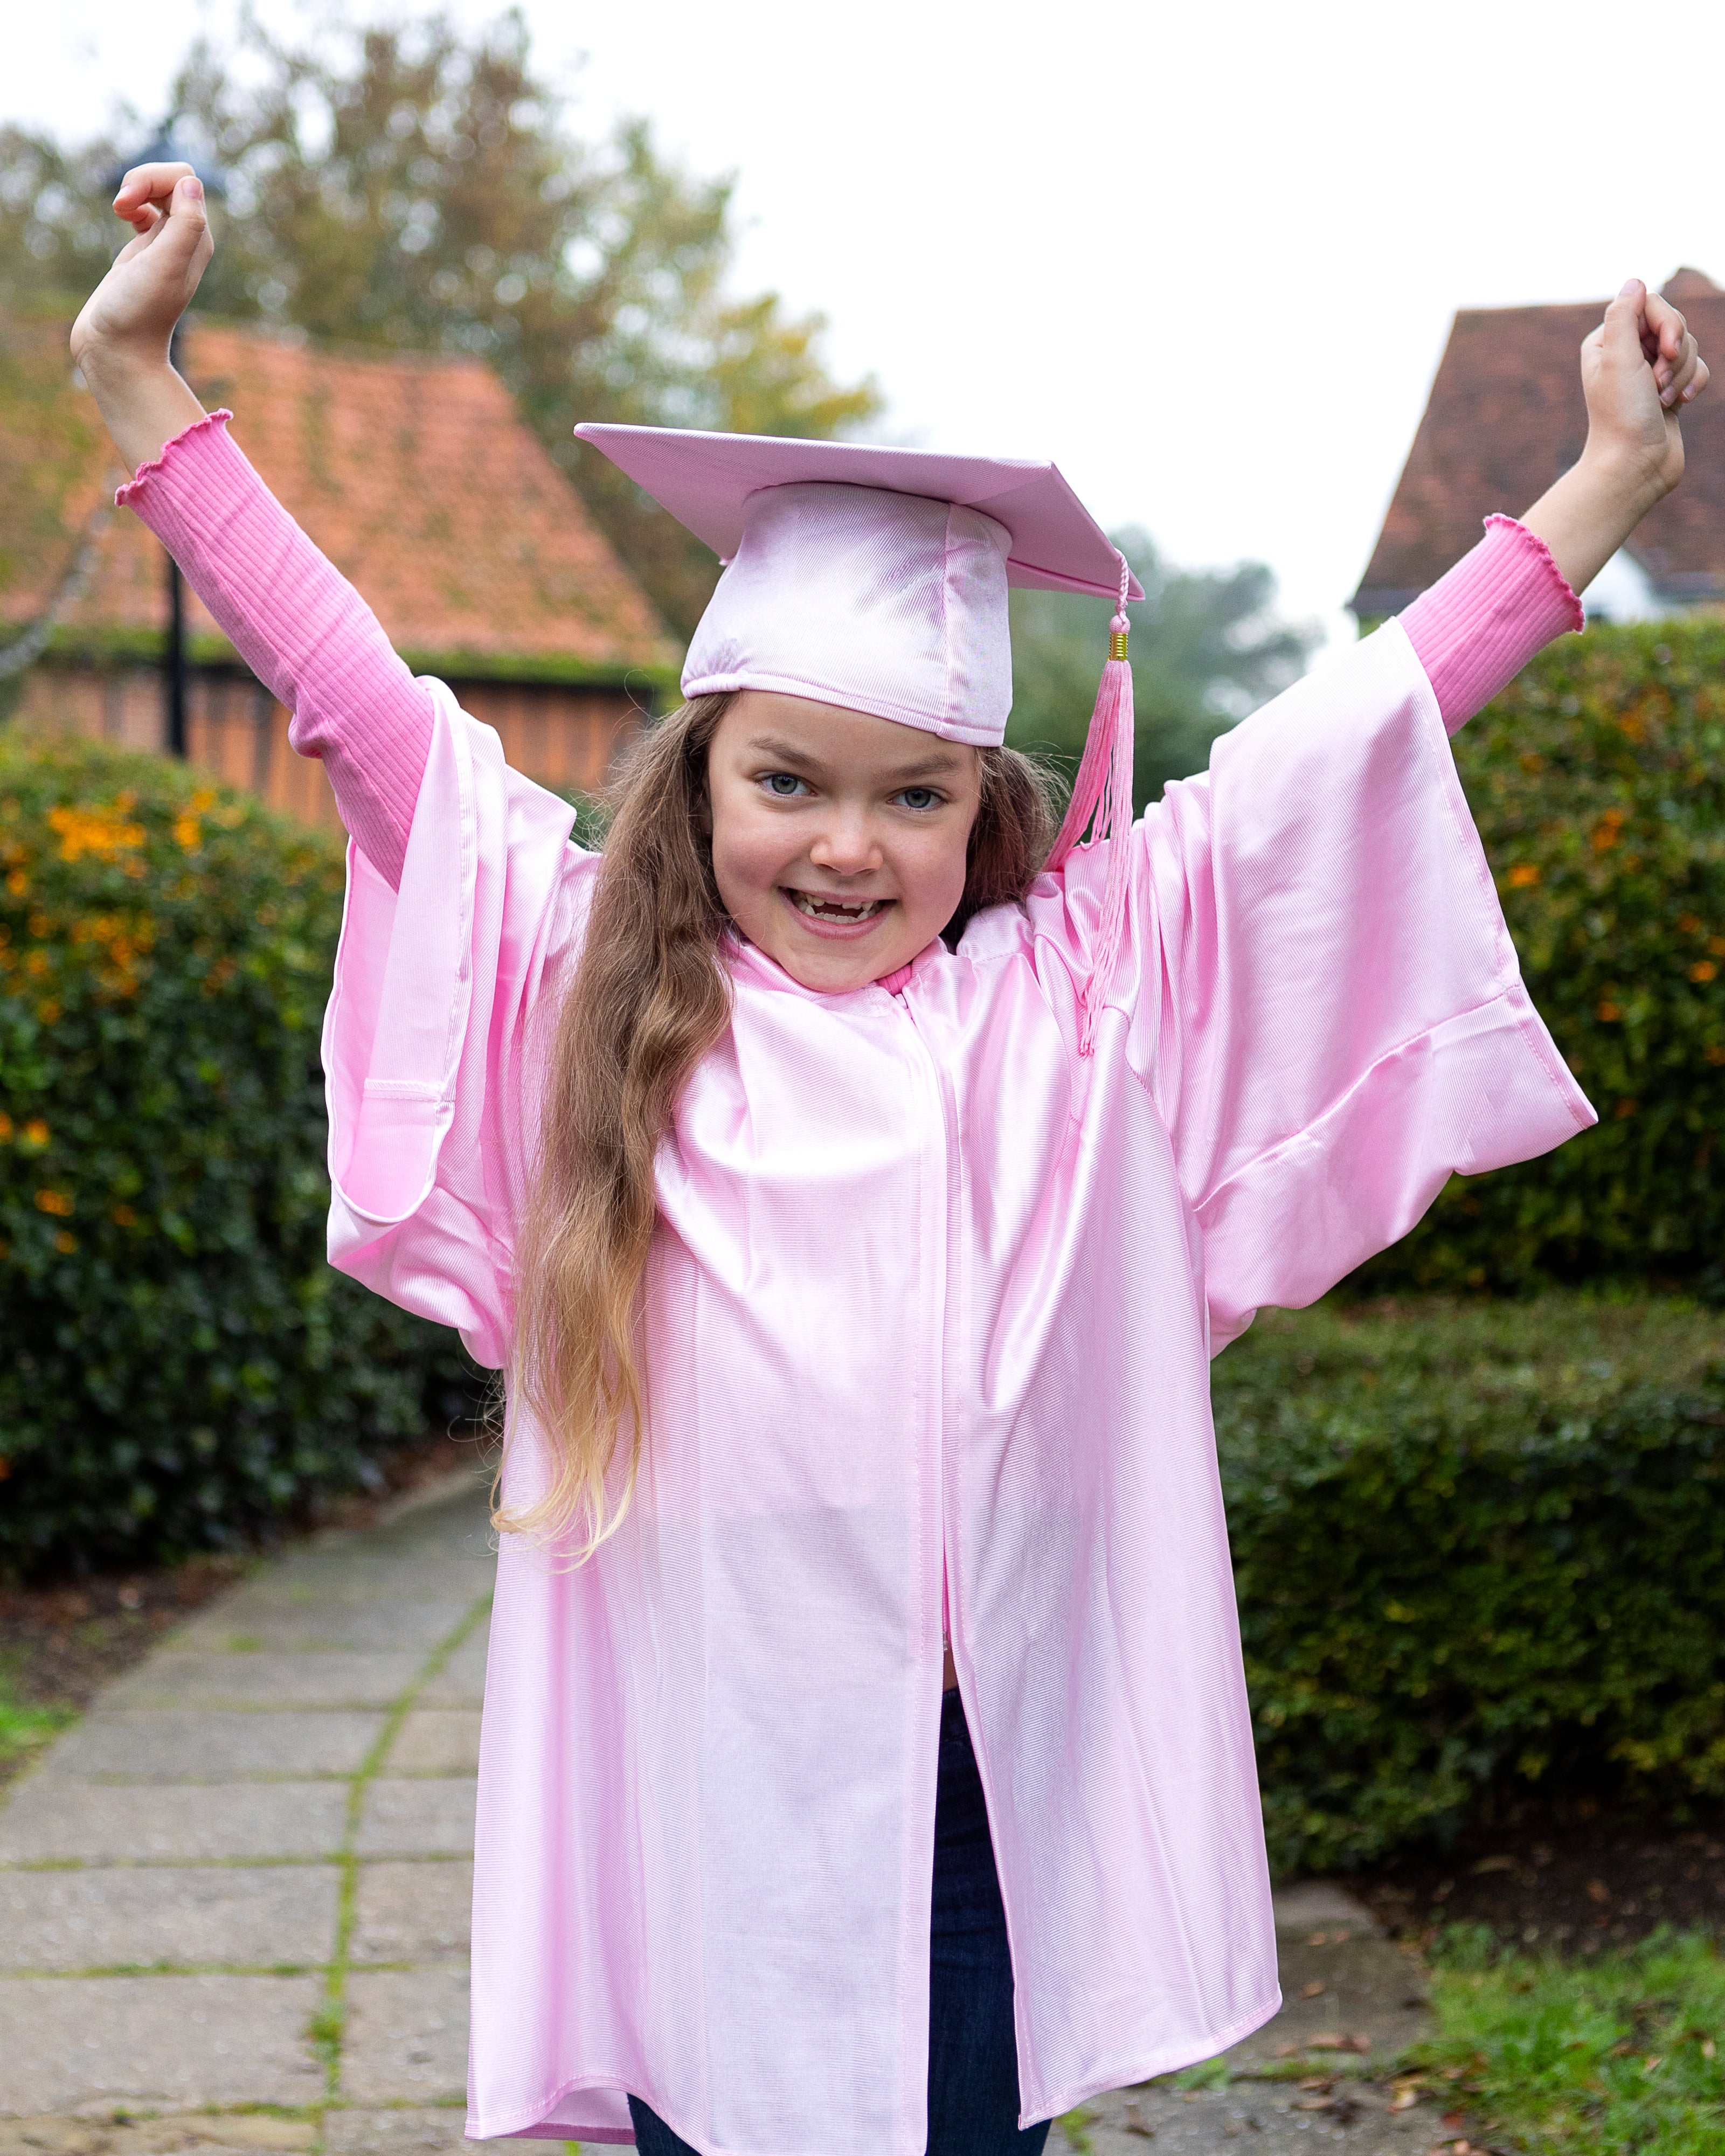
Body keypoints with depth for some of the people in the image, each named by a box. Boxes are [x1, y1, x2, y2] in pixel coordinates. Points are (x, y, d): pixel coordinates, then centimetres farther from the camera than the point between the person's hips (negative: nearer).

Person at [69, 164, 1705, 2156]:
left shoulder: (1076, 989, 5)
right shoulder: (595, 984, 3)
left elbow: (1339, 748, 8)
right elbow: (361, 702, 6)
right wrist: (144, 389, 9)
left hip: (984, 1775, 1)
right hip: (692, 1772, 0)